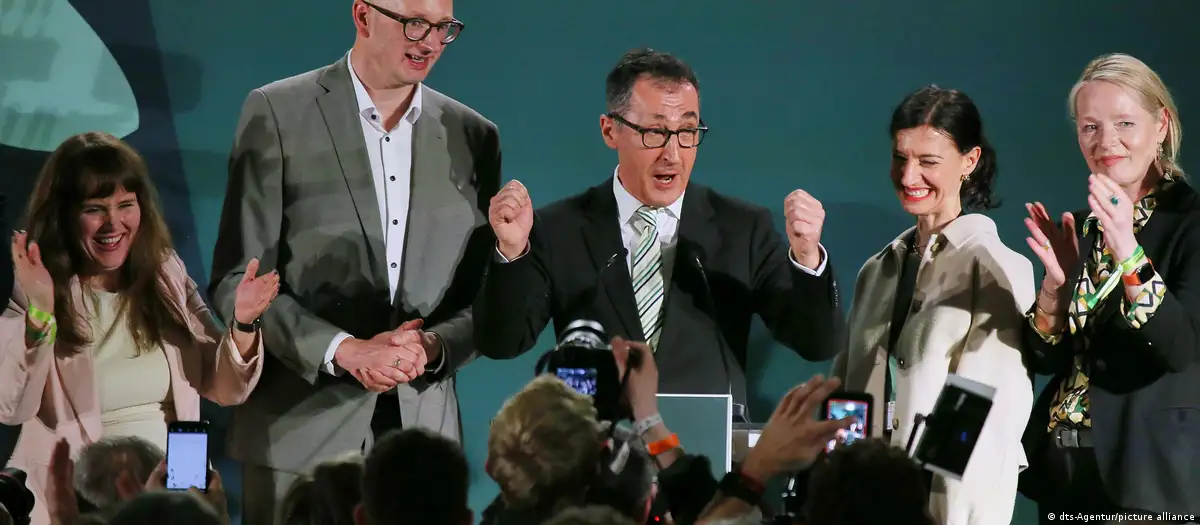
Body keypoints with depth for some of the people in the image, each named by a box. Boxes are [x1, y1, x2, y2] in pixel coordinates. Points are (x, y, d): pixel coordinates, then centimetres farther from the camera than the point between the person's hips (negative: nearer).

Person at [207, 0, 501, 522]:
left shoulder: (473, 137, 10)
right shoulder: (277, 113, 0)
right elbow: (236, 282, -4)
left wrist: (433, 345, -10)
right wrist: (344, 350, -14)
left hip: (422, 434, 3)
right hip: (300, 432, -3)